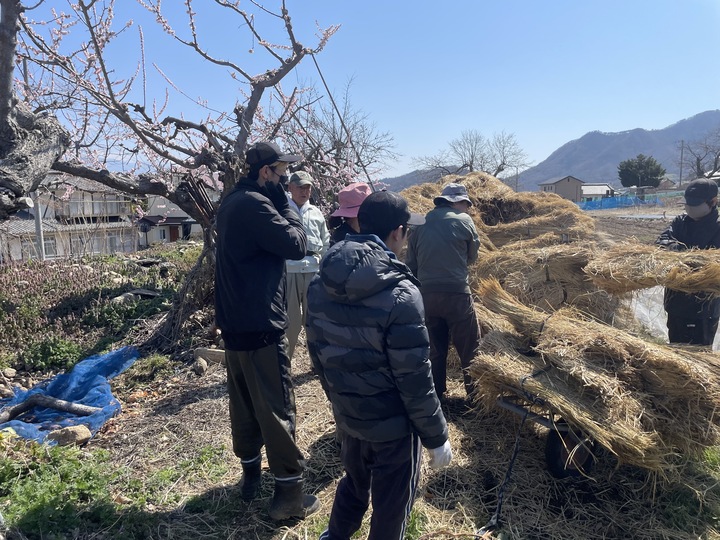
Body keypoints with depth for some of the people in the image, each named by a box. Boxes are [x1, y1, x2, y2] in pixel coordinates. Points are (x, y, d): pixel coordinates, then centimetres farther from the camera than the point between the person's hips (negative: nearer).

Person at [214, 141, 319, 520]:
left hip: (235, 322, 10)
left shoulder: (233, 202, 13)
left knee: (244, 402, 17)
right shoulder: (255, 204, -17)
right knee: (276, 407, -2)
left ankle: (250, 475, 31)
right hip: (260, 325, -10)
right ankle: (289, 493, 8)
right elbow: (296, 245, -20)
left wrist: (280, 204, 7)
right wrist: (287, 206, -6)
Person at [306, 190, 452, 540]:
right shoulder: (400, 295, -26)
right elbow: (413, 379, -22)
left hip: (347, 415, 6)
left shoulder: (321, 285, -6)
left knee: (354, 483, 31)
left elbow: (316, 351, 5)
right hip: (393, 424, -6)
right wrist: (436, 437, -8)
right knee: (391, 503, 18)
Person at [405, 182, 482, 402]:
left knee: (435, 350, 16)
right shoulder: (462, 220, -1)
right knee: (469, 349, 9)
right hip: (456, 294, -4)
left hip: (426, 296, 5)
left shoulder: (420, 227, 11)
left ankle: (437, 396, 25)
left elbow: (410, 266, 12)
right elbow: (472, 255, 10)